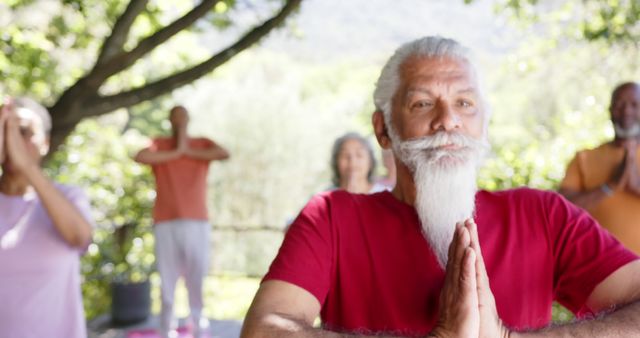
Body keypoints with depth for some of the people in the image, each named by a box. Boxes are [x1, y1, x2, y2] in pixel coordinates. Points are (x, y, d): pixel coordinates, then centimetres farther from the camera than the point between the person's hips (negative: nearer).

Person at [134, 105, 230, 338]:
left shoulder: (203, 144, 12)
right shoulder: (158, 145, 9)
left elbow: (225, 154, -9)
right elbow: (140, 157, -13)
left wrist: (189, 152, -5)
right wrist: (176, 153, -7)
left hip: (197, 223, 1)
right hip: (166, 223, 0)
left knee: (197, 281, 2)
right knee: (167, 282, 1)